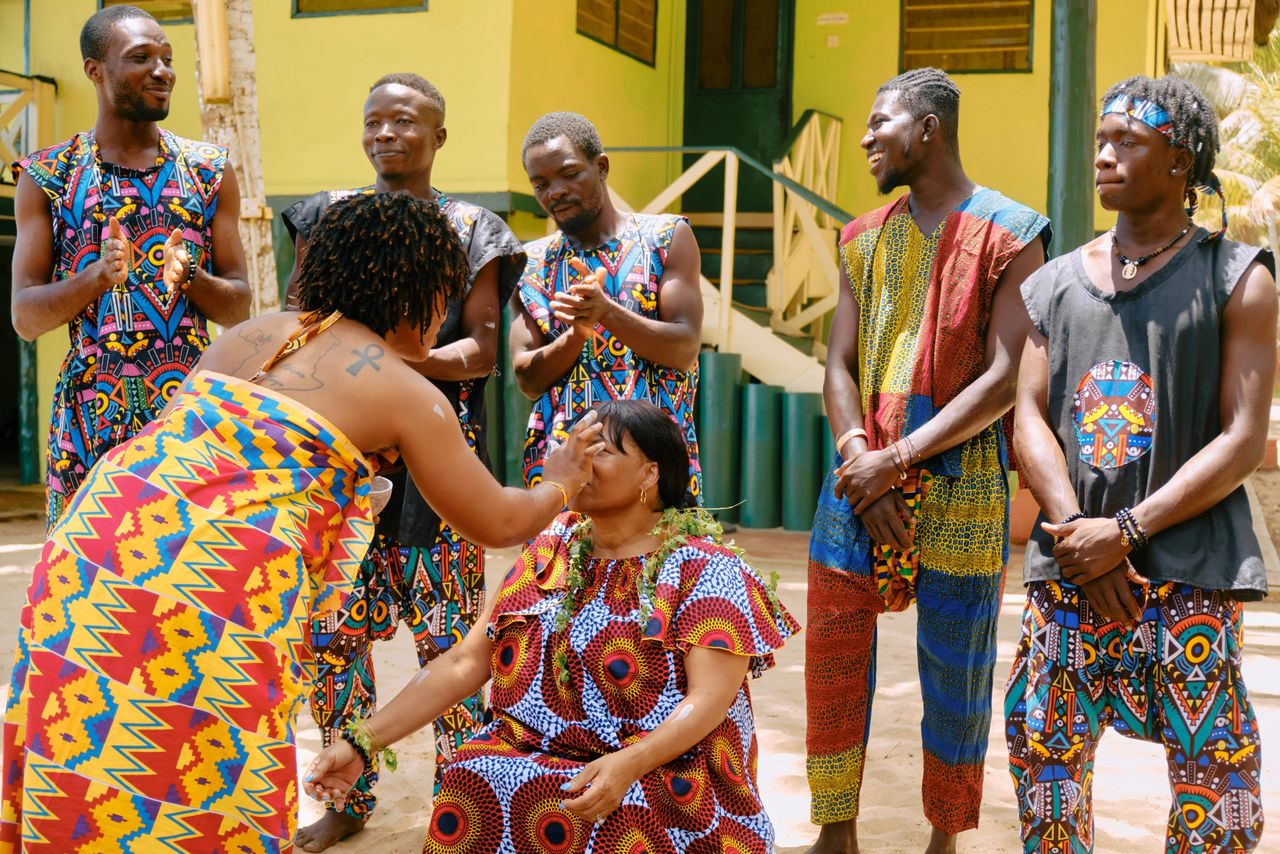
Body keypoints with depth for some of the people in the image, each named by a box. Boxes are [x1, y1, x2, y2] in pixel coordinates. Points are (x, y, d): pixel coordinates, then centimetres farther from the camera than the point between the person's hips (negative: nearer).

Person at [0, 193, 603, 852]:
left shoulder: (250, 333, 20)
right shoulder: (409, 396, 4)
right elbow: (499, 525, 12)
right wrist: (561, 482, 33)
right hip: (220, 580, -6)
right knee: (208, 801, 5)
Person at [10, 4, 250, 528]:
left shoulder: (208, 170, 10)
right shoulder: (48, 176, 6)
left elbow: (239, 308, 8)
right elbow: (24, 318, 2)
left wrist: (189, 277, -13)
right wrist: (97, 275, -16)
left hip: (191, 404, 1)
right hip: (90, 409, -1)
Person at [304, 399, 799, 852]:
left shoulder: (702, 570, -6)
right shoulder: (550, 554, 10)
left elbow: (710, 699, -15)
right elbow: (464, 664, 7)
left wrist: (628, 764, -32)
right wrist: (363, 743, -3)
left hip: (663, 771, -5)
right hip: (533, 754, 5)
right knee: (471, 788, -23)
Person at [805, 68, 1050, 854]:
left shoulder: (1008, 234, -4)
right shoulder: (866, 238, 12)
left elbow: (1006, 377, -11)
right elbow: (840, 366, 8)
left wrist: (898, 460, -15)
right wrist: (861, 460, -10)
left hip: (958, 481, -4)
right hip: (863, 478, 5)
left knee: (956, 670, 5)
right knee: (833, 654, 3)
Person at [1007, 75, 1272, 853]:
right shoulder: (1054, 284, 12)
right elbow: (1031, 418, 5)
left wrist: (1127, 531, -14)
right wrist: (1076, 532, -11)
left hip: (1188, 568, -3)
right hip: (1069, 565, 4)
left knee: (1212, 762, -2)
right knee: (1044, 747, 6)